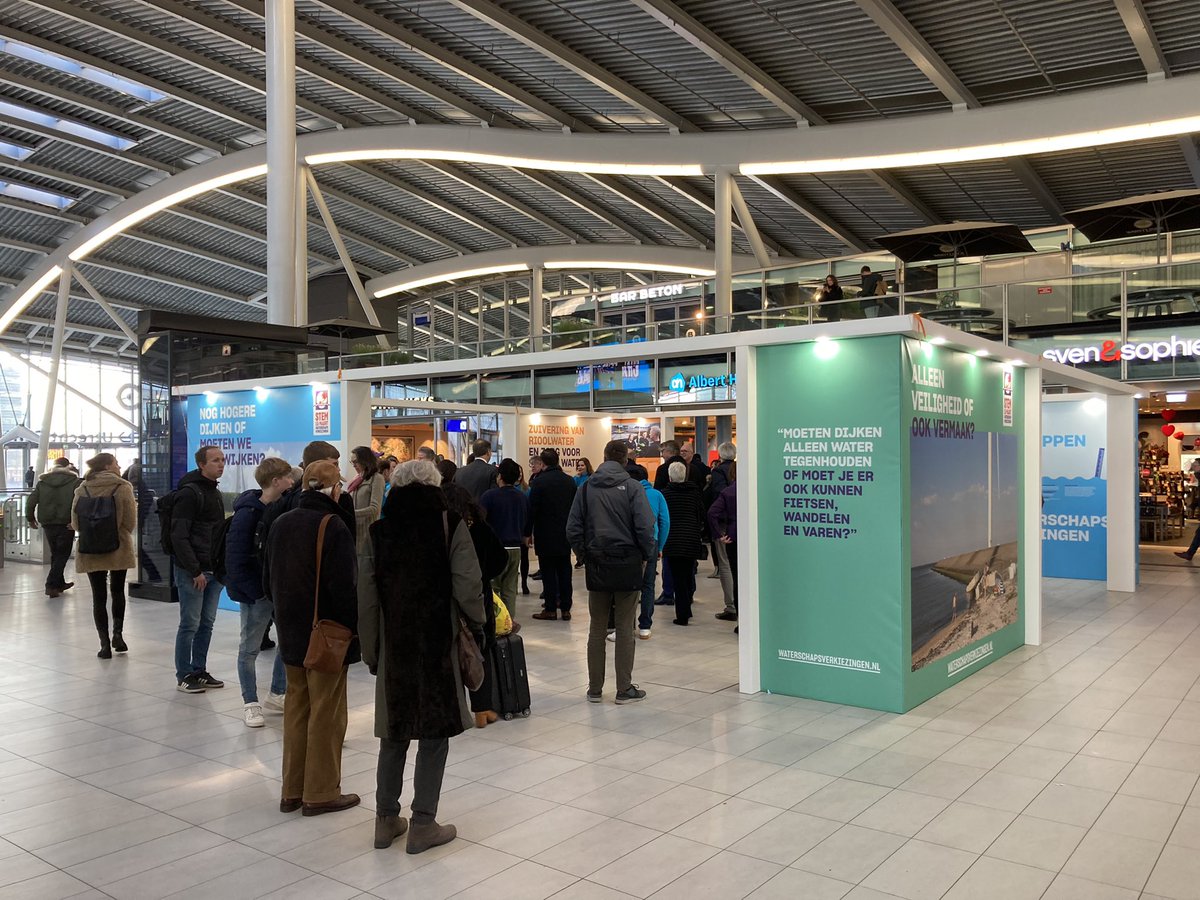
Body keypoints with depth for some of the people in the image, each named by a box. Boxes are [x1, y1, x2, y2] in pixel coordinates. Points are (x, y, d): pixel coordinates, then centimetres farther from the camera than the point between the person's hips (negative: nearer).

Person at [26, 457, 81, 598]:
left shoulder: (42, 481, 7)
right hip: (66, 524, -4)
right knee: (62, 555, 4)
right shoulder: (74, 481, -5)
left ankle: (60, 583, 28)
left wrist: (30, 518, 11)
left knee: (55, 554, 19)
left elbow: (31, 501, 1)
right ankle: (51, 585, -5)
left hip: (48, 523, 4)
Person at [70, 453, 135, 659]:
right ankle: (117, 634, 10)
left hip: (91, 552, 1)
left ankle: (105, 644, 5)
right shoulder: (123, 487, -8)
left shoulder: (82, 490, -1)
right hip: (119, 549, -1)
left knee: (99, 597, 7)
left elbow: (76, 524, 3)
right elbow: (131, 523, -8)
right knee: (118, 591, 19)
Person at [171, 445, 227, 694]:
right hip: (192, 572, -8)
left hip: (214, 570, 8)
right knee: (190, 624, -1)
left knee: (207, 624, 11)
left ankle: (199, 671, 21)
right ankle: (184, 676, 9)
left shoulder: (216, 493, 16)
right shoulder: (189, 492, -11)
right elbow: (179, 536, -16)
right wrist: (195, 570, -17)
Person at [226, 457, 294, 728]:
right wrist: (258, 592, -19)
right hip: (256, 592, -7)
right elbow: (236, 562, -19)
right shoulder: (248, 514, -18)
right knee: (250, 648, 7)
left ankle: (276, 695, 27)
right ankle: (250, 704, 19)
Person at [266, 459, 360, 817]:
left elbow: (269, 580, 15)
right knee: (326, 714, 3)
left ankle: (292, 790, 23)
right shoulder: (333, 526, -17)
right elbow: (344, 587, -20)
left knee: (296, 708, 16)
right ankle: (321, 793, 10)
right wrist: (356, 625, -9)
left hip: (291, 632, 8)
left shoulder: (281, 523, 7)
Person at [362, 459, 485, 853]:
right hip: (437, 646, -3)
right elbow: (467, 588, -13)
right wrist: (478, 622, 6)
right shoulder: (451, 526, -6)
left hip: (393, 647, 3)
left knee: (394, 734, 16)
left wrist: (371, 652, 9)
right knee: (434, 736, 7)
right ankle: (423, 824, 11)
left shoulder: (380, 530, 2)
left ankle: (386, 819, 24)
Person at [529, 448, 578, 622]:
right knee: (564, 571, 10)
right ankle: (565, 608, 12)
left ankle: (551, 609, 5)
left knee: (548, 573, 2)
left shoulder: (539, 482, -13)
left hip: (545, 535, -4)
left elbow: (532, 510, -12)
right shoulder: (570, 481, 2)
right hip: (565, 534, 4)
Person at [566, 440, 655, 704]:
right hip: (627, 564, -3)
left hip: (596, 566, 3)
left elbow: (573, 529, 0)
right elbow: (645, 527, -13)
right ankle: (624, 689, 10)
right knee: (625, 628, 5)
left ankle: (594, 689, 17)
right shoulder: (632, 487, -7)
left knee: (597, 628, 11)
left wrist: (586, 554, 11)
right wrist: (646, 556, 2)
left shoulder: (586, 487, 3)